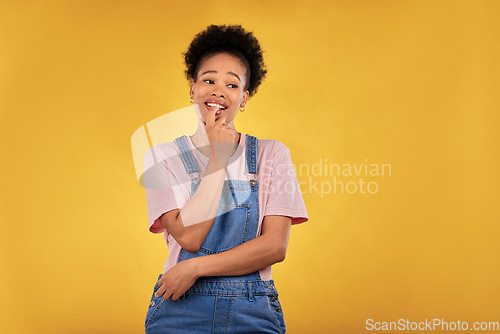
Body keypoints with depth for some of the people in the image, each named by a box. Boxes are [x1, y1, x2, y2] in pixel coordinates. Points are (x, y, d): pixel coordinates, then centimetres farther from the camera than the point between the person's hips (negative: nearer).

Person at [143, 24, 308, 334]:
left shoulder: (271, 154, 1)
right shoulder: (162, 157, 0)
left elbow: (275, 246, -7)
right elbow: (189, 237, -13)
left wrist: (196, 267, -15)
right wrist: (219, 157, -13)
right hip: (179, 309, 0)